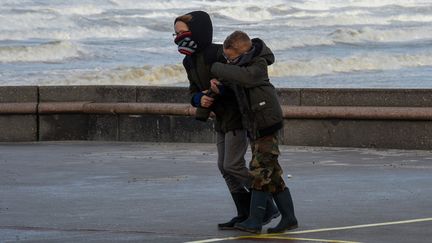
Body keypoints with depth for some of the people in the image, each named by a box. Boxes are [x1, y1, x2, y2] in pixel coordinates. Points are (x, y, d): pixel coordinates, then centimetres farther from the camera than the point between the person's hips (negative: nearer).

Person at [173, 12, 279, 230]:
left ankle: (267, 207, 2)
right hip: (222, 118, 9)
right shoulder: (189, 62, 7)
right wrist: (200, 99, -11)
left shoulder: (218, 53, -22)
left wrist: (219, 90, -32)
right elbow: (194, 90, 11)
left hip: (237, 115, -9)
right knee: (224, 167, 9)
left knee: (233, 166, -10)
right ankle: (245, 214, 15)